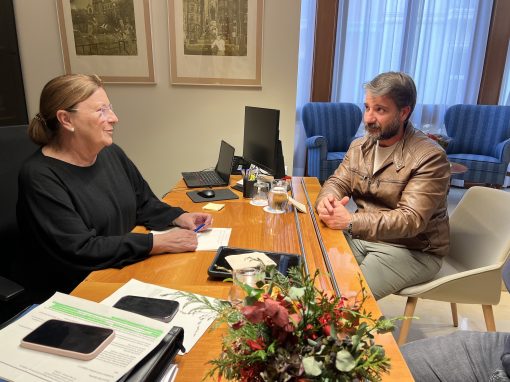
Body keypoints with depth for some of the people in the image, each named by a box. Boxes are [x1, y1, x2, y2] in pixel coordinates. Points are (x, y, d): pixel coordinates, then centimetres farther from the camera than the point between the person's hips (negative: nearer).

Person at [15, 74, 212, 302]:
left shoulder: (111, 153, 4)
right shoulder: (40, 177, -19)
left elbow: (144, 203, 12)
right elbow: (79, 250, -25)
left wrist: (179, 217, -8)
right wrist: (159, 243, -27)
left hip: (124, 270, 7)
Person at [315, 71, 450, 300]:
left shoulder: (429, 157, -18)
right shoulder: (359, 146, 4)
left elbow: (411, 220, -25)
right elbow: (337, 182, 4)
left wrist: (351, 222, -35)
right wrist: (326, 200, -22)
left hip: (412, 250, -6)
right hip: (362, 236, 6)